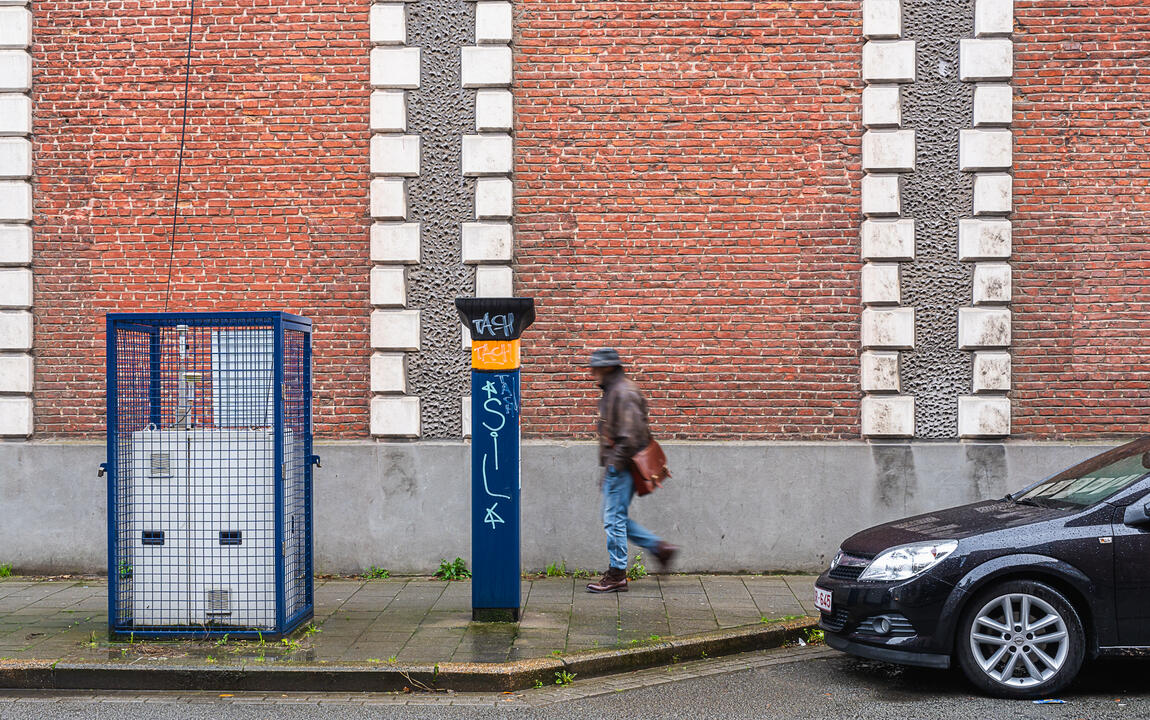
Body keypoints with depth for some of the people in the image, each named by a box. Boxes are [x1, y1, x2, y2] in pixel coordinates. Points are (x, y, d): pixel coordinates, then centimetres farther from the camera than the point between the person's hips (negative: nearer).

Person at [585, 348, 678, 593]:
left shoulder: (624, 392, -16)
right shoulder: (613, 391, 18)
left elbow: (630, 435, -22)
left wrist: (614, 465, -19)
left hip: (620, 467, -10)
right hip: (617, 466, 10)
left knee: (614, 519, -5)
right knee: (616, 518, 14)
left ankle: (617, 575, 2)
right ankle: (660, 548, 18)